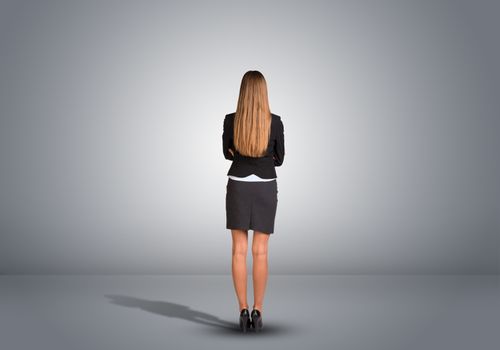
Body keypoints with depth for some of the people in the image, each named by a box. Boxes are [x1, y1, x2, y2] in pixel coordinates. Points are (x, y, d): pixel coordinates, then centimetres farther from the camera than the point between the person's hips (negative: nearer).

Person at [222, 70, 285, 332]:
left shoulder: (230, 120, -7)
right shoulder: (275, 122, -8)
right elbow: (279, 159, 4)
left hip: (238, 186, 0)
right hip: (265, 188, 0)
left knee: (239, 250, 4)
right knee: (260, 252, 3)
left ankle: (243, 311, 1)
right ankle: (257, 312, 2)